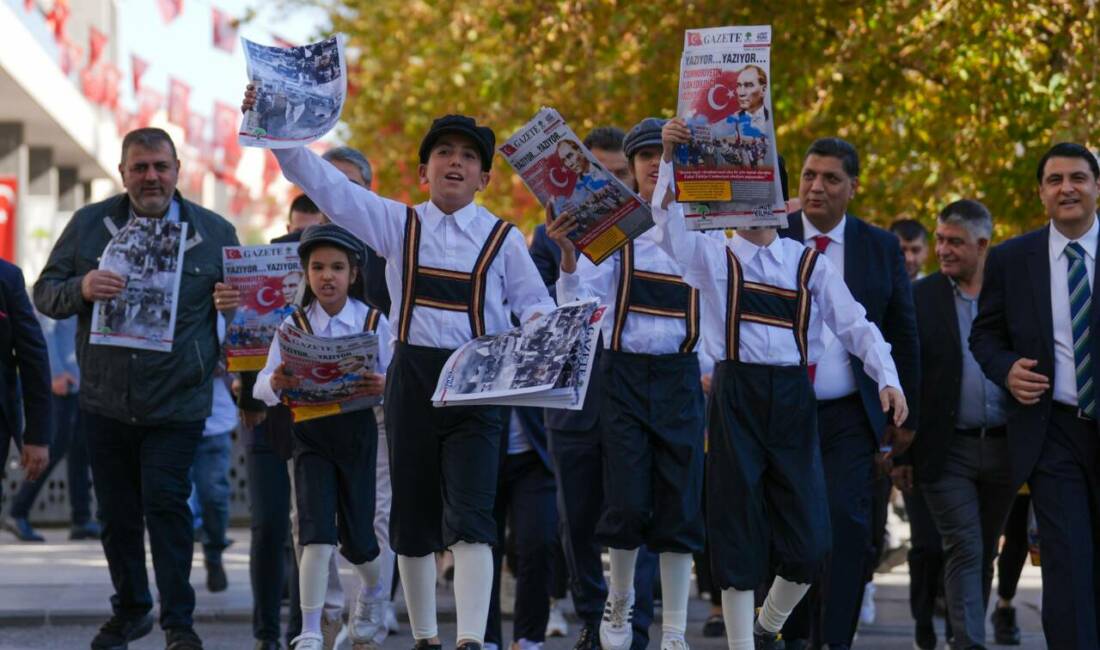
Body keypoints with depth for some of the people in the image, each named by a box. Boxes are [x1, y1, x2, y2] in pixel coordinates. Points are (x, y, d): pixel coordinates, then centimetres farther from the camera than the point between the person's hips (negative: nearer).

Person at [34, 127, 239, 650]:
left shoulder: (215, 233, 2)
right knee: (116, 513, 11)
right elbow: (45, 293, 4)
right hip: (106, 402, 3)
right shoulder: (89, 225, 4)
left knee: (166, 504, -10)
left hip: (177, 404, -2)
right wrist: (81, 288, -17)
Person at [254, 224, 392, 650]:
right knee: (317, 533, -14)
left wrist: (382, 387, -28)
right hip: (310, 434, 0)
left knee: (357, 536, 9)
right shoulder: (294, 325, -2)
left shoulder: (374, 322, -2)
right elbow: (262, 388, -7)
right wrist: (275, 383, -30)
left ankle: (372, 592, 43)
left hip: (357, 430, 0)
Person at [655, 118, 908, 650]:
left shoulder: (810, 264, 10)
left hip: (794, 398, 2)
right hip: (736, 396, -1)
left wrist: (886, 378, -10)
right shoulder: (713, 257, 5)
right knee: (738, 532, 1)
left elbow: (856, 326, 5)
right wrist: (669, 158, -27)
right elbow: (668, 218, -13)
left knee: (809, 541, -1)